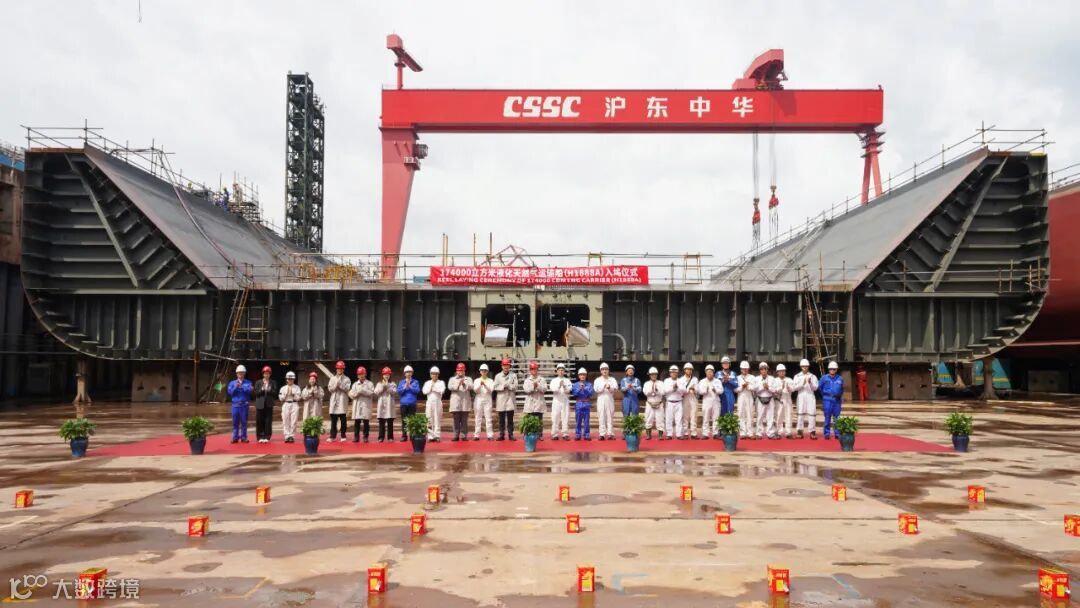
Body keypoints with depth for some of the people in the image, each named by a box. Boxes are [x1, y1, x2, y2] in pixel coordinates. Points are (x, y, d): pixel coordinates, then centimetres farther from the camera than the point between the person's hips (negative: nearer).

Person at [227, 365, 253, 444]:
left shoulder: (248, 382, 8)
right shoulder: (232, 383, 12)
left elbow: (250, 390, -9)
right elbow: (229, 392, -1)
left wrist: (242, 387, -21)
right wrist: (235, 387, -15)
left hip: (244, 405, -1)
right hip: (235, 405, 1)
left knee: (244, 422, 0)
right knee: (235, 422, 1)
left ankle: (244, 437, 6)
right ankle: (235, 437, 6)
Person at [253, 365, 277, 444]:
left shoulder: (273, 383, 9)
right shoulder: (258, 383, 10)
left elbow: (275, 393, 2)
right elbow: (256, 393, 2)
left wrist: (270, 390, -16)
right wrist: (261, 390, -15)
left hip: (269, 405, 0)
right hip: (260, 404, 0)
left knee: (268, 421, -2)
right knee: (260, 421, 1)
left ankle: (267, 437, 3)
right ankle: (260, 437, 8)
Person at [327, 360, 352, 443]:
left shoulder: (346, 379, 5)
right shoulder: (332, 379, 13)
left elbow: (347, 389, -8)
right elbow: (330, 389, 2)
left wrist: (340, 383, -14)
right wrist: (336, 384, -12)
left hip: (342, 401, -3)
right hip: (334, 401, 3)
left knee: (343, 419, -2)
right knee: (333, 419, 3)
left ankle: (343, 436, 3)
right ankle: (332, 436, 6)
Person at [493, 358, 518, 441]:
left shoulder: (513, 375, 5)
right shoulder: (498, 376, 7)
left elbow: (515, 387, -2)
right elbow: (495, 387, -1)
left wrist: (508, 386, -14)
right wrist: (503, 386, -14)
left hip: (510, 399, 0)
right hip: (501, 399, 1)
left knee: (510, 419, 2)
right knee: (501, 419, 4)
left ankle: (510, 434, 6)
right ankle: (501, 435, 8)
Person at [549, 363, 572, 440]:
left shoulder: (567, 380, 11)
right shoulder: (554, 380, 9)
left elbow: (568, 390, -3)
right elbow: (553, 389, -8)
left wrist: (564, 386, -23)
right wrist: (559, 385, -25)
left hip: (565, 401, 1)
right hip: (556, 401, -1)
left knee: (565, 418, -2)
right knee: (555, 418, -3)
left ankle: (565, 434, 2)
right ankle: (555, 434, 2)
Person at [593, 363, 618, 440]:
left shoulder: (612, 379, 13)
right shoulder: (597, 380, 11)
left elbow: (615, 388, -4)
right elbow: (596, 389, -4)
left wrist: (609, 387, -24)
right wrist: (604, 386, -15)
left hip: (610, 400, 0)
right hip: (601, 400, 0)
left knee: (610, 416, -3)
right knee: (601, 417, -4)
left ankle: (610, 434, -1)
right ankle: (602, 434, -3)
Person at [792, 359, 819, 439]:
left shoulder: (813, 376, 10)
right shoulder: (797, 376, 9)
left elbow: (815, 388, 2)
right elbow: (795, 387, -2)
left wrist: (810, 383, -16)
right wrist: (802, 383, -15)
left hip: (810, 396, 0)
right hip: (801, 396, 0)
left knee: (812, 414, -6)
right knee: (800, 414, -2)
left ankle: (812, 432, -3)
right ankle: (799, 431, 1)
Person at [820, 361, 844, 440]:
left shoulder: (840, 379, 7)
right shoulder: (824, 378, 1)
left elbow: (842, 389, 21)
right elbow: (819, 387, 10)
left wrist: (840, 396, 14)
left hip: (837, 400, 2)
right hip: (827, 400, -2)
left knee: (837, 417, 4)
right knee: (827, 417, -2)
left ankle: (837, 433, 9)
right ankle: (827, 433, 4)